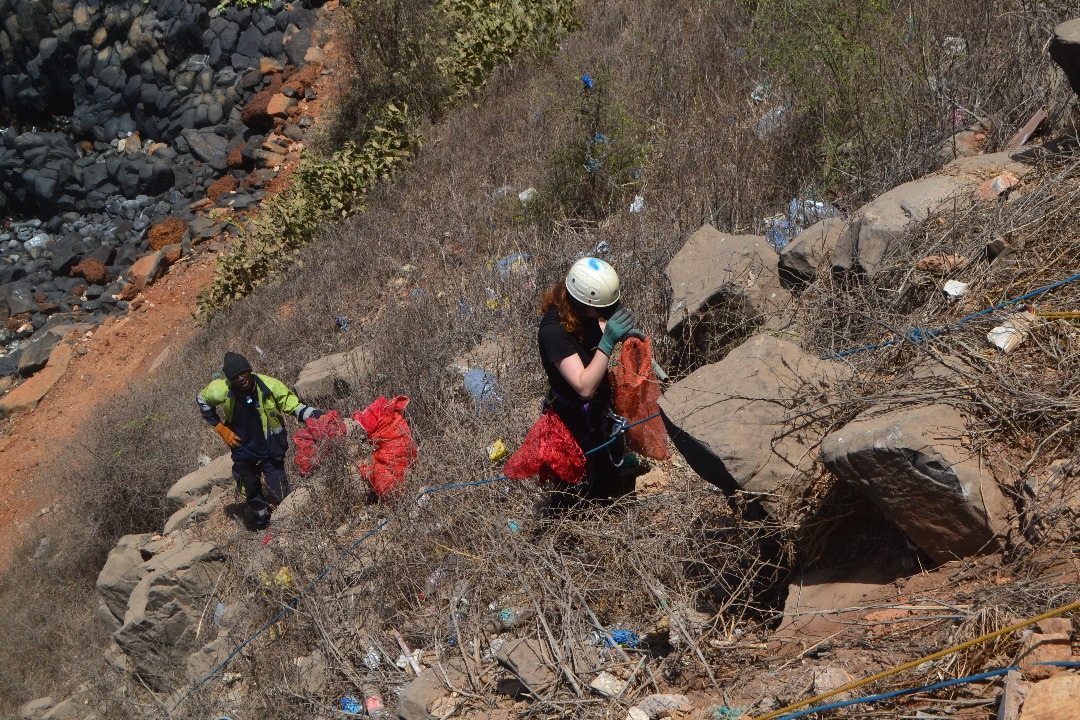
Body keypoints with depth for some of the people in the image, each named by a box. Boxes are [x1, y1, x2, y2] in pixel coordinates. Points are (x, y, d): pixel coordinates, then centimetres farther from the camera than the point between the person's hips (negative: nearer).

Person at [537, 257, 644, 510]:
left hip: (599, 410, 8)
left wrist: (623, 332, -10)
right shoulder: (554, 331, -35)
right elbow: (584, 387, -37)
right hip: (575, 421, -8)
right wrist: (608, 341, -41)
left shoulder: (585, 312, -12)